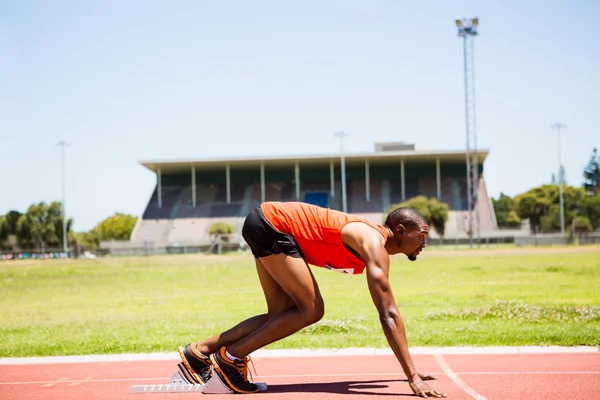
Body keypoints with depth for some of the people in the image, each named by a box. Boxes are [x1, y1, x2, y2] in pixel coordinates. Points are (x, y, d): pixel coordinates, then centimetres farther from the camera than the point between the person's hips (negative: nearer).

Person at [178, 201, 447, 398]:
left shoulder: (375, 243, 12)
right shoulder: (375, 246, -17)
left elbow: (390, 312, 19)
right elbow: (388, 315, -25)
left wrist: (410, 368, 21)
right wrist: (412, 376, -26)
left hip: (268, 225, 10)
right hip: (272, 223, -10)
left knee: (281, 316, 9)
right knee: (311, 310, -10)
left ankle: (199, 351, 9)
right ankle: (231, 357, -6)